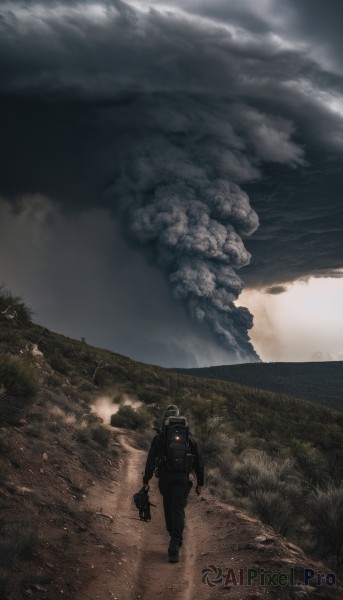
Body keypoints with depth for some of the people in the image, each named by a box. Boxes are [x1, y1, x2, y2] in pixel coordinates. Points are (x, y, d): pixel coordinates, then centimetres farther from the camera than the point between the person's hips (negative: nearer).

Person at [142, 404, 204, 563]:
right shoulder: (188, 437, 3)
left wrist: (146, 480, -2)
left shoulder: (159, 438, 0)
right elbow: (198, 460, 5)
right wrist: (200, 483, 12)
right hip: (182, 479, 0)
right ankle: (174, 547, -16)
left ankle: (174, 538, 35)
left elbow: (151, 460, -6)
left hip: (165, 478, 0)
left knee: (168, 508, 19)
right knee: (178, 511, -4)